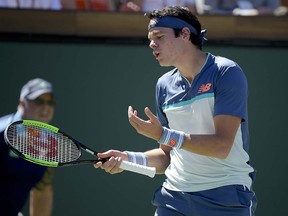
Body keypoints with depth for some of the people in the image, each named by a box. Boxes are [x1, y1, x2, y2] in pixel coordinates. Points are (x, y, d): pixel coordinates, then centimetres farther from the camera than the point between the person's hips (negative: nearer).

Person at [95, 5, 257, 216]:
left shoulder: (226, 73, -8)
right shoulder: (165, 84, 12)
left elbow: (222, 146, -16)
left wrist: (163, 135, -20)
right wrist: (129, 158, 1)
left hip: (225, 197, -5)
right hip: (173, 198, 5)